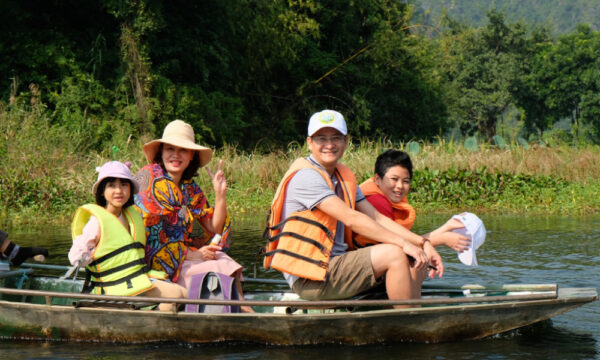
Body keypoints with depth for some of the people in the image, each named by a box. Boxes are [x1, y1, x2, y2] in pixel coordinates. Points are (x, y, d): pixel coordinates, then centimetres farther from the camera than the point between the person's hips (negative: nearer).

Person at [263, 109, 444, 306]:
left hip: (336, 264, 9)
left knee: (415, 262, -1)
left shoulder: (344, 177, 16)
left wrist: (423, 243, -2)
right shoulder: (305, 176, -13)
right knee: (395, 254, -20)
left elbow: (377, 218, 11)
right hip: (310, 279, -9)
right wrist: (403, 243, -21)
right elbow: (351, 219, -20)